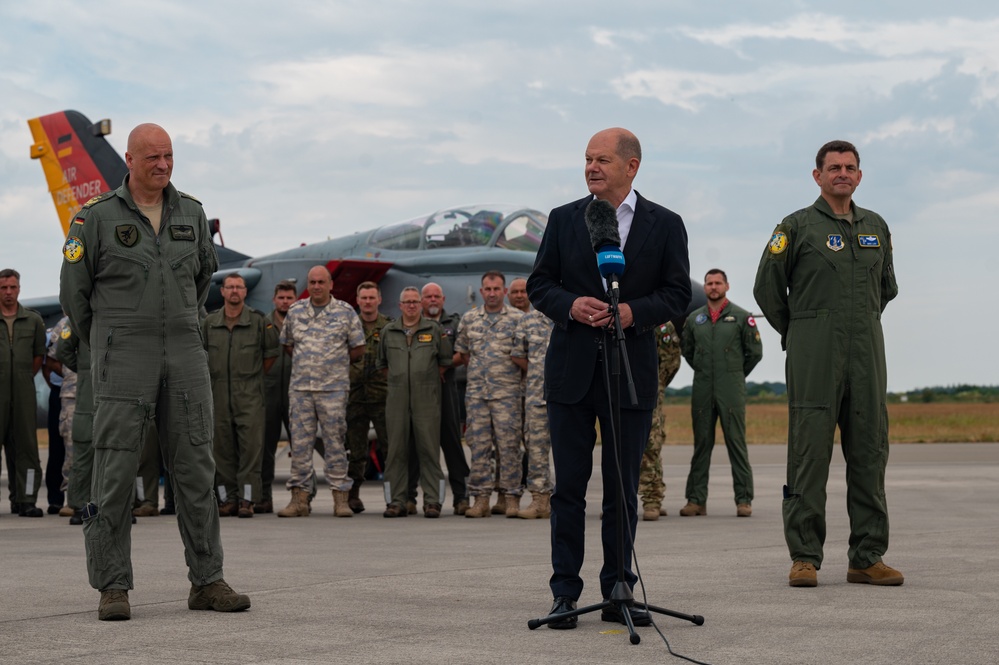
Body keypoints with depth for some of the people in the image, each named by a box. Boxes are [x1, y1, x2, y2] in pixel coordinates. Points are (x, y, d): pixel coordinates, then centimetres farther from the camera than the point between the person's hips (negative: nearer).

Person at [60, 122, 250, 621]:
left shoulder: (191, 214, 9)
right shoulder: (97, 217, -3)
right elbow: (74, 290, 5)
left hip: (184, 355, 4)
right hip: (122, 356, -4)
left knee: (195, 468, 3)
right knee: (115, 470, -5)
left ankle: (207, 582, 8)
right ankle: (113, 588, 1)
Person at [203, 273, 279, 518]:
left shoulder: (259, 321, 2)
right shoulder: (209, 323, 9)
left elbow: (271, 353, 11)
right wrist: (214, 378, 13)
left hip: (250, 395, -2)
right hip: (218, 394, 3)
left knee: (251, 446, -8)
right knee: (222, 447, 4)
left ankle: (247, 499, -6)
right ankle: (227, 499, 10)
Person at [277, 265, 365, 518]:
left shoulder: (345, 312, 3)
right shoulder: (294, 311, 11)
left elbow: (358, 348, 7)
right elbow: (287, 344, 21)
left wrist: (336, 363, 6)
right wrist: (305, 363, 10)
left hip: (333, 388, -3)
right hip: (300, 388, 3)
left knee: (335, 442, -2)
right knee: (300, 442, 1)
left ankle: (340, 498, 1)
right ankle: (299, 498, 5)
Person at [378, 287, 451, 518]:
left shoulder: (434, 330, 5)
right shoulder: (388, 332, 11)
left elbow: (445, 360, 12)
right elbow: (382, 362, 21)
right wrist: (393, 381, 14)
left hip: (427, 400, -2)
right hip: (397, 400, 2)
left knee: (429, 450, -3)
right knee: (396, 451, 2)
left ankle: (432, 501, -1)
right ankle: (396, 501, 6)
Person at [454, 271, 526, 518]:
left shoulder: (517, 318, 5)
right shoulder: (469, 319, 14)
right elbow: (460, 354, 20)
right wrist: (477, 366, 8)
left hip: (507, 391, -3)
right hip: (475, 391, 3)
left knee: (508, 443, -5)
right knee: (478, 443, 1)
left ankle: (512, 496, 0)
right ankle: (481, 497, 5)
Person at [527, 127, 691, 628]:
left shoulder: (665, 225, 4)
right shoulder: (564, 219, 7)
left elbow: (677, 295, 2)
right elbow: (539, 285, 7)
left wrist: (633, 312, -15)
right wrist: (571, 306, -13)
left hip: (632, 371, -1)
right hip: (571, 368, 1)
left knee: (623, 489, 5)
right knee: (569, 487, 2)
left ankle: (618, 592, 14)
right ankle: (565, 593, 9)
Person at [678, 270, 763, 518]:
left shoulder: (741, 317, 2)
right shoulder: (694, 318, 11)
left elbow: (755, 351, 7)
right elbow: (686, 349, 24)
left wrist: (737, 374, 11)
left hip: (731, 389, -3)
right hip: (702, 389, 3)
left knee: (736, 442, -4)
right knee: (701, 444, 5)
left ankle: (744, 499, 0)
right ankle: (696, 500, 8)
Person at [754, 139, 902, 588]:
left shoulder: (876, 227, 15)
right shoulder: (797, 227, 0)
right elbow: (767, 288, 4)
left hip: (867, 354, 5)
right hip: (814, 357, -5)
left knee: (870, 453, 4)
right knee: (809, 453, -6)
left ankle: (867, 558, 10)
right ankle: (804, 558, -1)